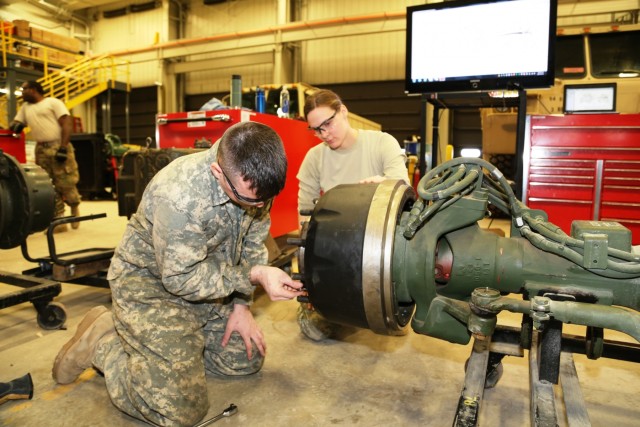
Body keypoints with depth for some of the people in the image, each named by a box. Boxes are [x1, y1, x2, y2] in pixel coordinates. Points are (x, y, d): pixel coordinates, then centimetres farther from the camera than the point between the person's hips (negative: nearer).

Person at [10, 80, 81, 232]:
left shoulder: (53, 102, 3)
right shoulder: (25, 107, 24)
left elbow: (67, 124, -7)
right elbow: (16, 123, 27)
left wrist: (63, 147, -17)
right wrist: (15, 125, 0)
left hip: (58, 146, -6)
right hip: (41, 150, 6)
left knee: (66, 184, -8)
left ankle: (74, 207, 20)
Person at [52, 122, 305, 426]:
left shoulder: (253, 182, -14)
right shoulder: (178, 196, -36)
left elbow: (252, 244, -1)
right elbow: (181, 279, -26)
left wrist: (241, 305, -4)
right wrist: (252, 276, -31)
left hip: (206, 278, 7)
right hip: (150, 282, -7)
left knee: (247, 359, 10)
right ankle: (104, 342, 7)